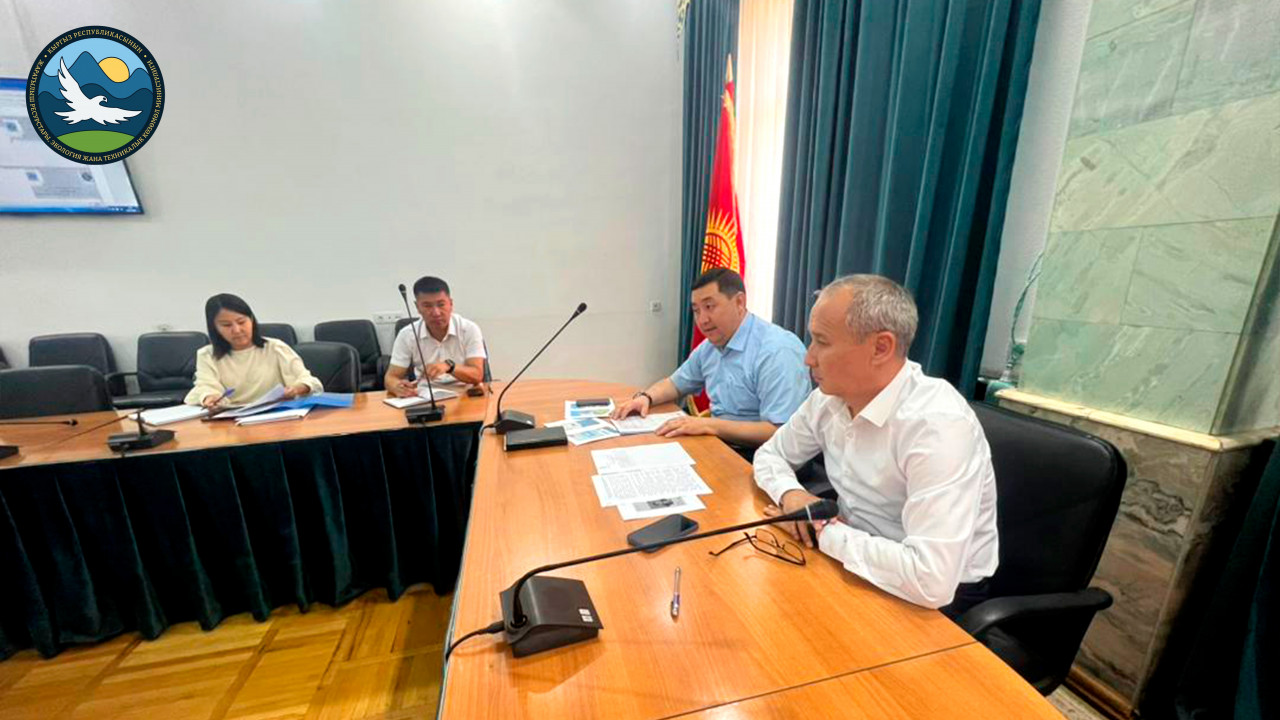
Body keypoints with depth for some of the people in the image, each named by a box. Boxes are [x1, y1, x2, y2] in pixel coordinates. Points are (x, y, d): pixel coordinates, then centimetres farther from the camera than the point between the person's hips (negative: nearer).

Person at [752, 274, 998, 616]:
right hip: (857, 567, 6)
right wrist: (790, 493, -15)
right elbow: (770, 454, 6)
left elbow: (930, 580, -36)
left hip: (932, 601, -5)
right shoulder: (829, 398, -8)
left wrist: (825, 532, -23)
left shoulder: (938, 425, -30)